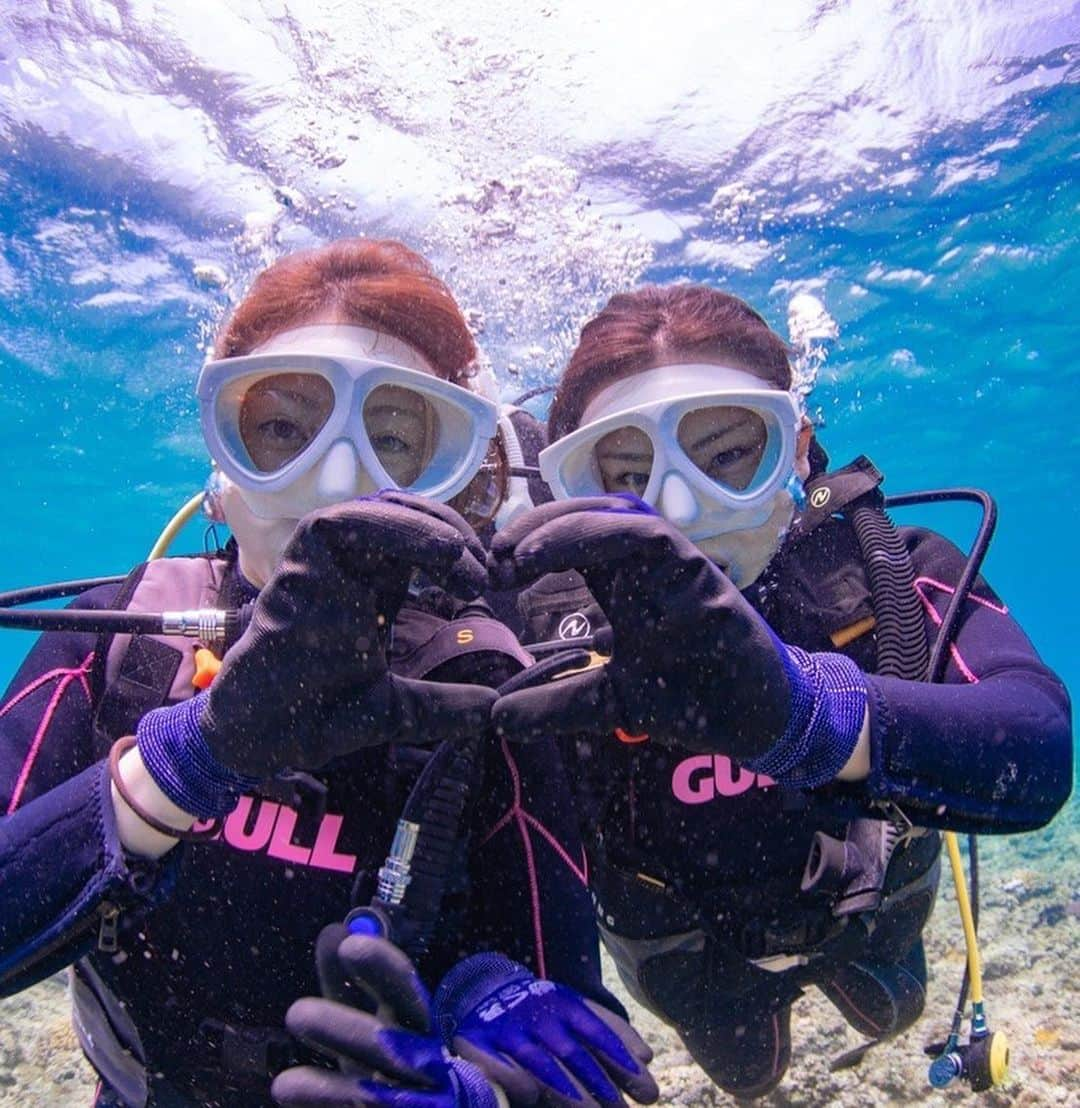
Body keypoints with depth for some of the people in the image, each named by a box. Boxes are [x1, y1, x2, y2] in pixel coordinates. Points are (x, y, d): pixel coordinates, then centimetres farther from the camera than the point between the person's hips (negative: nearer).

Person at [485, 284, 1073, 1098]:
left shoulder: (887, 571, -32)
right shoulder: (555, 629, -35)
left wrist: (797, 703, -69)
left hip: (861, 907, 1)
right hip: (687, 952, 0)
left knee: (890, 1009, 36)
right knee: (745, 1069, 33)